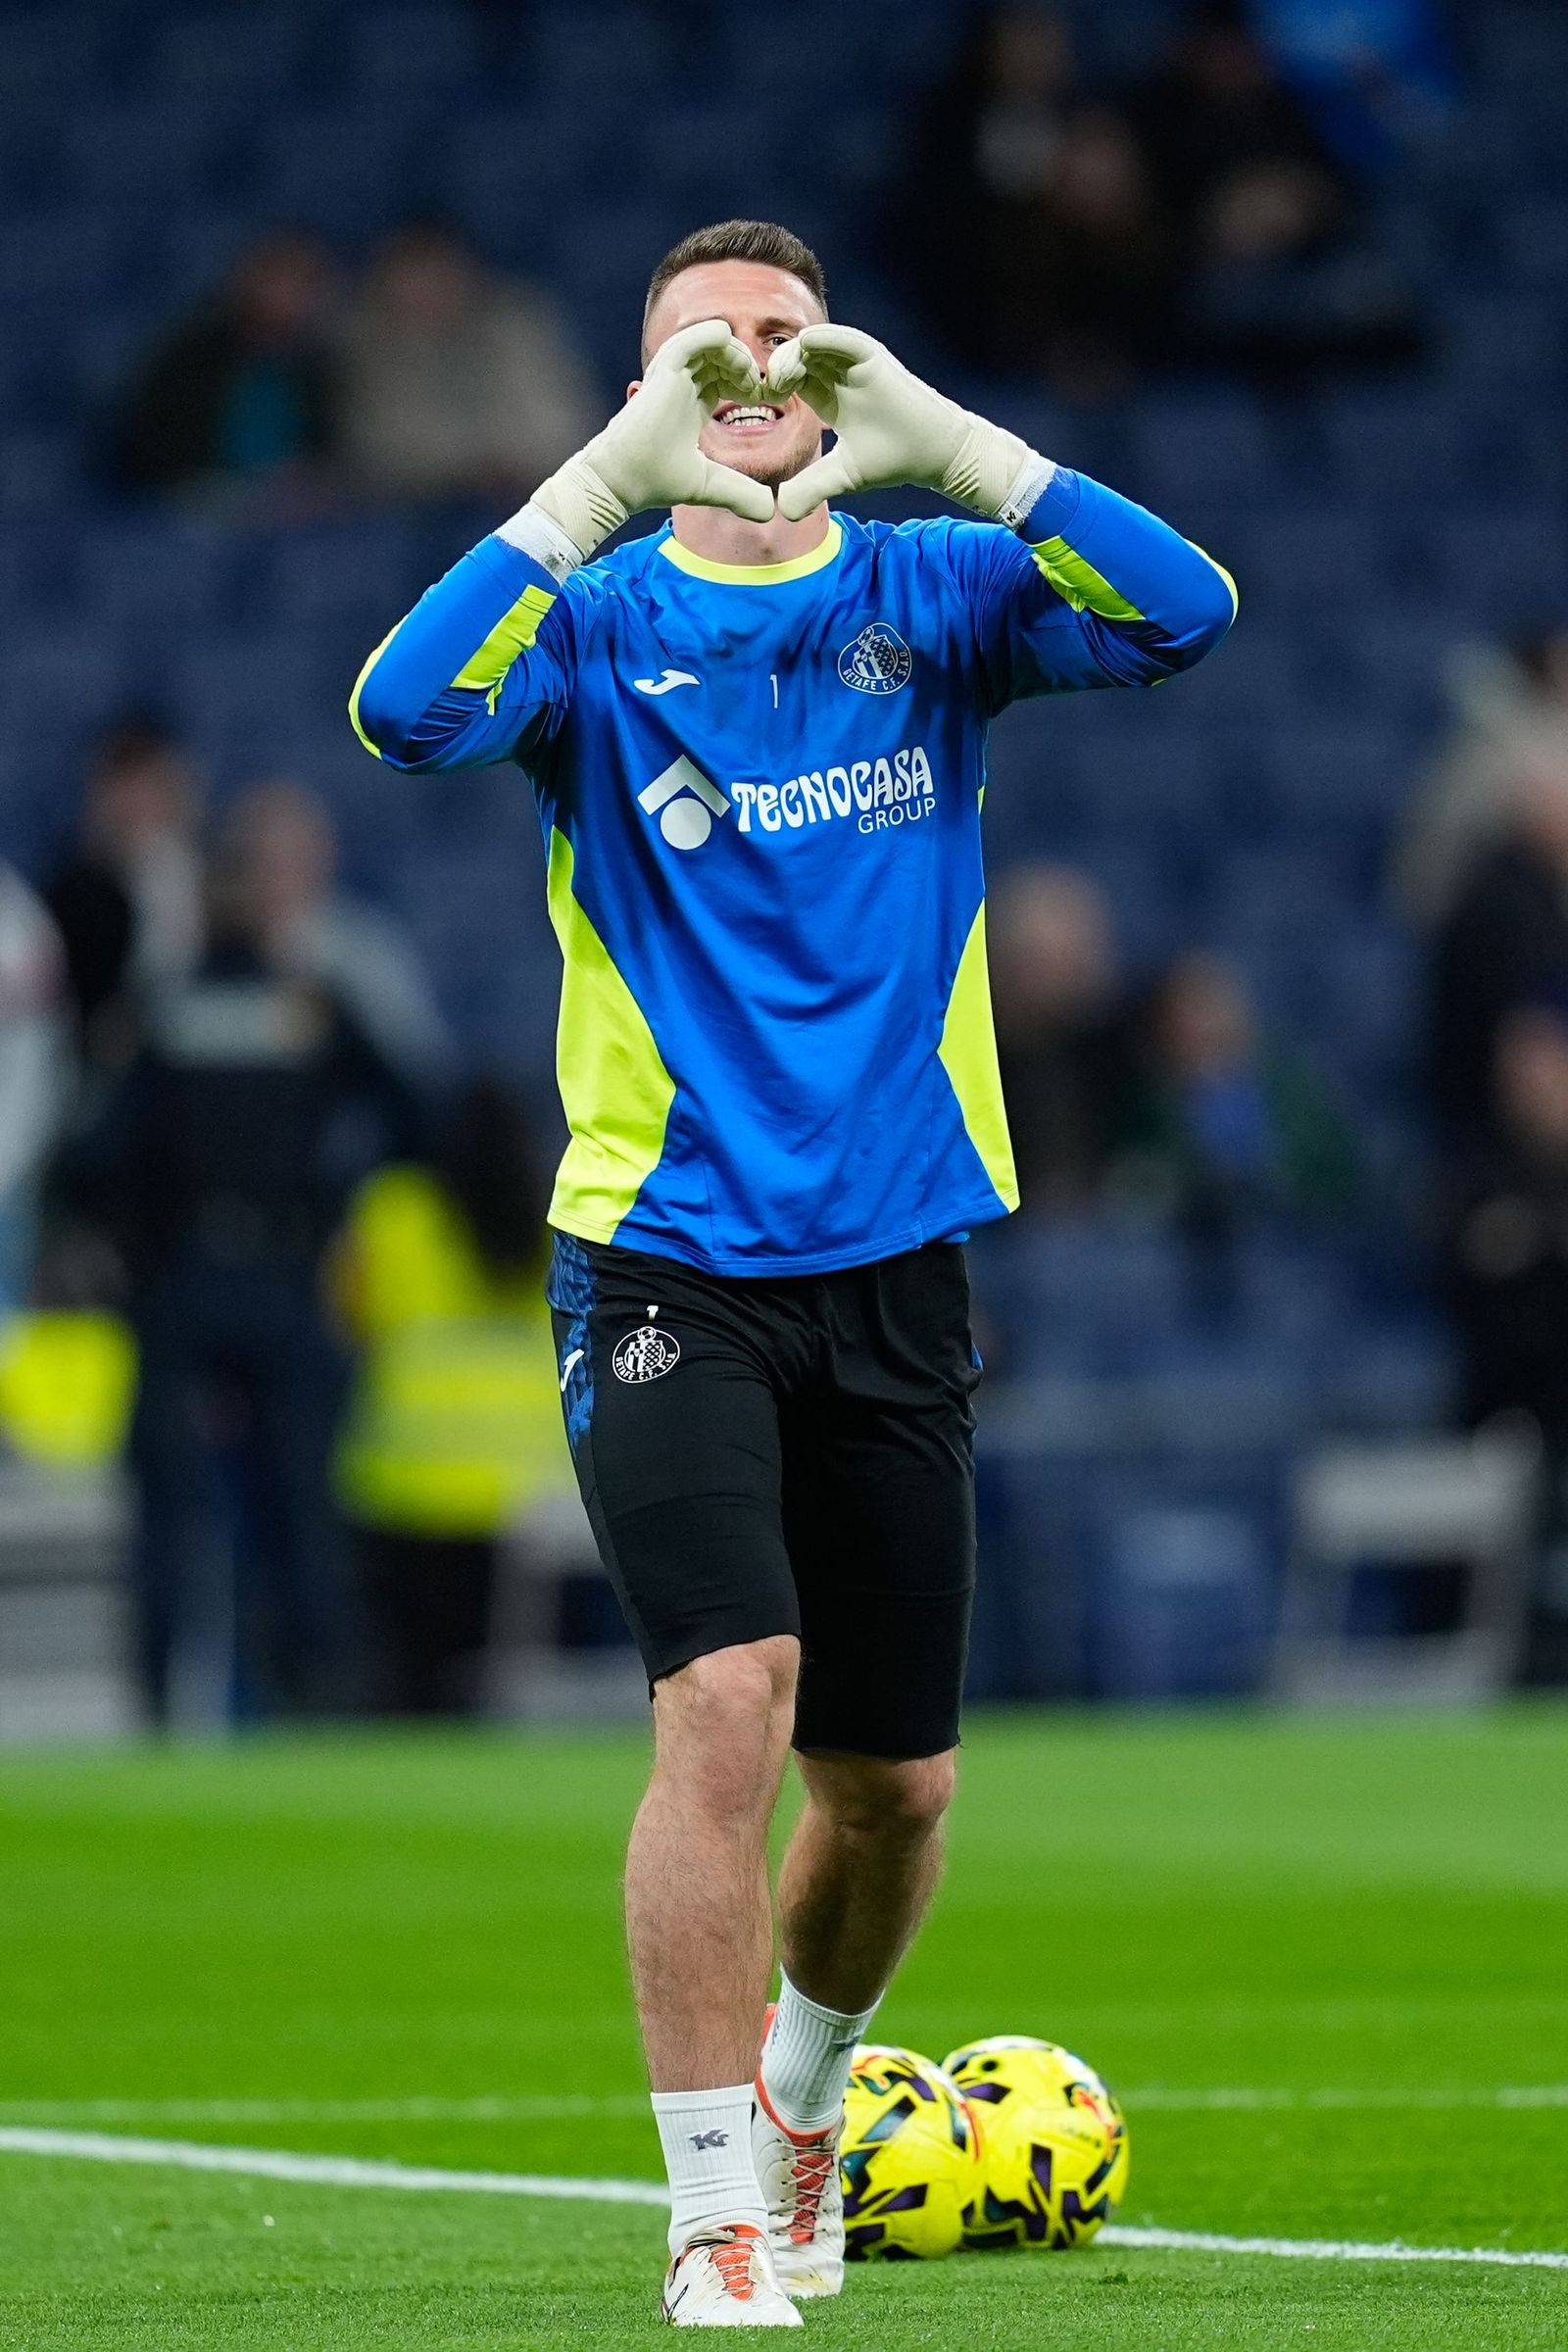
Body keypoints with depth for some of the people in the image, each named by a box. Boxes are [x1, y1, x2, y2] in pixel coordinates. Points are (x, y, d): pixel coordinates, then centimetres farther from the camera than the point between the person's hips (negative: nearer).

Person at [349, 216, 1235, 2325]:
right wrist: (611, 478, -31)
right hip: (664, 1263, -3)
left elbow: (1182, 616, -15)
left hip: (895, 1264, 3)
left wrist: (945, 441, -27)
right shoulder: (602, 621, -1)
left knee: (894, 1783, 10)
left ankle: (803, 2091, 39)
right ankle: (718, 2222, -13)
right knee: (728, 1698, -20)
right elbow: (406, 711, -22)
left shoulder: (931, 592, 4)